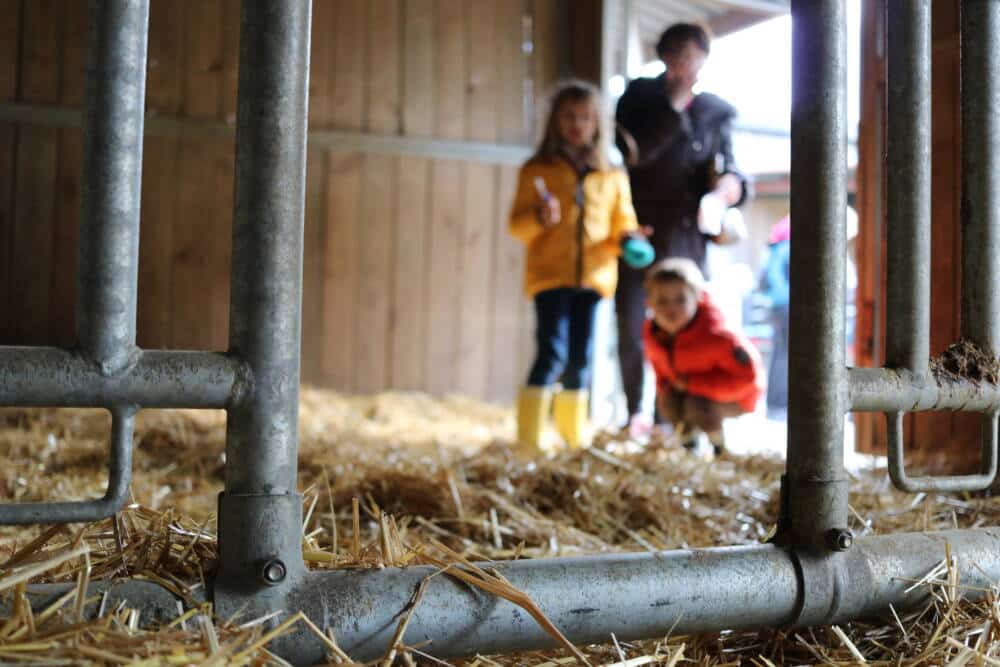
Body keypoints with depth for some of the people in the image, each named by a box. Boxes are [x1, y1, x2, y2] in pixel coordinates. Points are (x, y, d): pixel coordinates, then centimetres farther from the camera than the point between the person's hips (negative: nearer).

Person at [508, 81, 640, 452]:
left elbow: (623, 223, 14)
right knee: (552, 354, -12)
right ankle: (529, 439, -7)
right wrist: (539, 219, -20)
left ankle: (573, 438, 22)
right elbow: (517, 224, 1)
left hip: (593, 278, 4)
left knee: (581, 360, 9)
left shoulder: (613, 177, 14)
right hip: (550, 275, -3)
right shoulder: (537, 171, 4)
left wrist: (627, 239, -8)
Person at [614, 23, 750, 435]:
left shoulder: (715, 112, 10)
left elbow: (728, 169, 8)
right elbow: (632, 151, -11)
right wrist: (674, 106, -13)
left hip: (684, 233, 1)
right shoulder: (639, 96, 5)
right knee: (630, 327, 0)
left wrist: (728, 186, -15)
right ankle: (634, 413, 14)